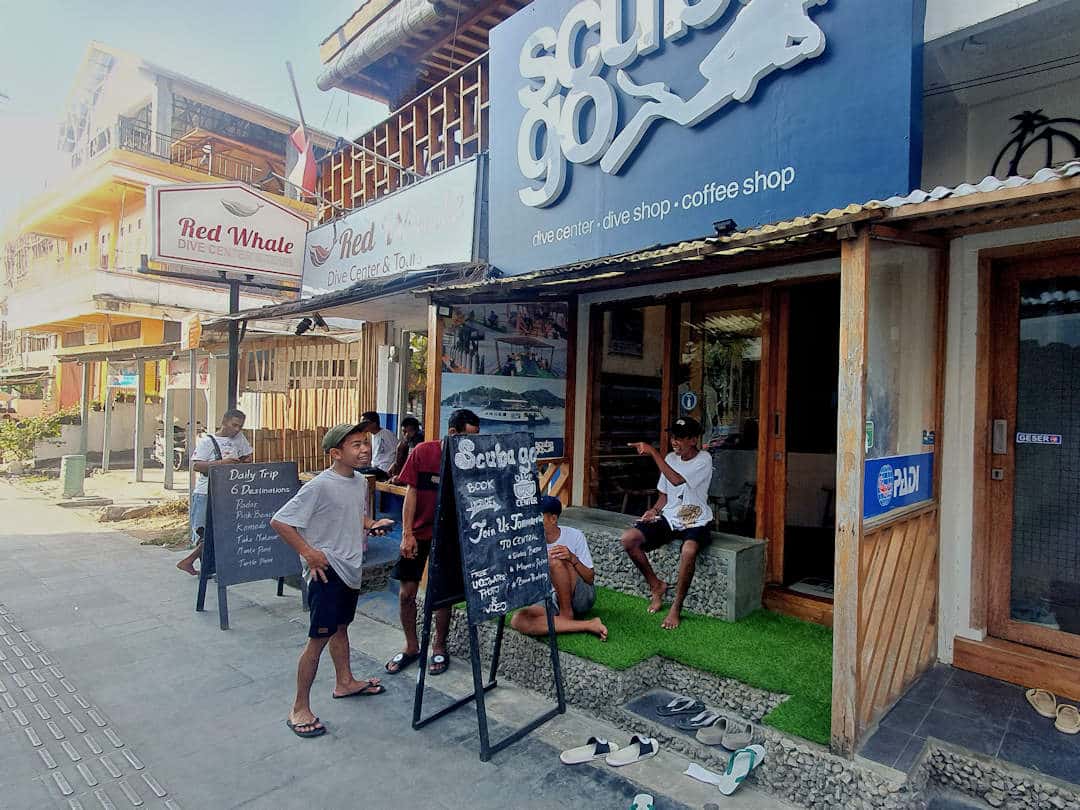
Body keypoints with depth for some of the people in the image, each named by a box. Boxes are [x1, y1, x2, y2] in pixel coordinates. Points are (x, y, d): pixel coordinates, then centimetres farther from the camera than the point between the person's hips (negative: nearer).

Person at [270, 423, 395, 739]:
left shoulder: (361, 482, 3)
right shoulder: (319, 486, -21)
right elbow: (278, 521, -19)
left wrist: (373, 524, 1)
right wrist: (307, 552, -20)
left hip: (351, 568, 8)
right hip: (326, 570, -8)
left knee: (341, 626, 24)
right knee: (320, 637, -3)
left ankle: (344, 682, 43)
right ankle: (300, 709, 12)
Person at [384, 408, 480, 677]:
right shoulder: (423, 452, -13)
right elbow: (411, 493, -8)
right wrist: (407, 534, -11)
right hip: (417, 532, 0)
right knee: (406, 592, 6)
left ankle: (439, 648, 27)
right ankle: (411, 647, 27)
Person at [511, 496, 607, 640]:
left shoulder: (574, 536, -9)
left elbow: (590, 579, -10)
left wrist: (573, 559, -28)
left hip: (583, 597, -3)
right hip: (552, 600, 4)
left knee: (556, 560, -30)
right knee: (518, 620, -29)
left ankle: (566, 614, -12)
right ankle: (588, 625, -26)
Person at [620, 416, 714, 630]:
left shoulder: (704, 460, -11)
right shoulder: (670, 458, 7)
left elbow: (677, 480, -27)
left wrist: (653, 452, -26)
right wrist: (654, 510, -5)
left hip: (695, 522, -6)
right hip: (669, 518, 6)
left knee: (689, 550, -39)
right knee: (628, 539, -16)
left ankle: (676, 608, -19)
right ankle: (656, 585, 4)